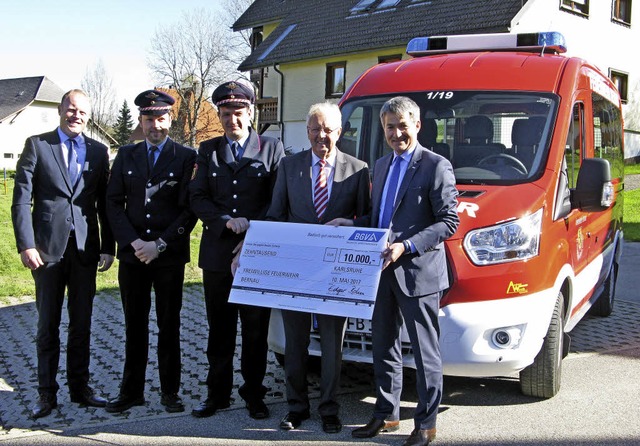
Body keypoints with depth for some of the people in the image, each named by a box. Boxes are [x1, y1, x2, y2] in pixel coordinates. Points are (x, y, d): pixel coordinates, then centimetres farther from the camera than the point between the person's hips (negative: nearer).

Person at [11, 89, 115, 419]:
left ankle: (79, 386, 23)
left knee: (82, 323, 11)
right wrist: (26, 245, -11)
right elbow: (21, 199, -3)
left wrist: (108, 247, 3)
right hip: (48, 246, -2)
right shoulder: (37, 145, 1)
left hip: (85, 248, 2)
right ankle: (47, 392, 18)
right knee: (48, 324, 7)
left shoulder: (98, 151, 8)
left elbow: (105, 203, 8)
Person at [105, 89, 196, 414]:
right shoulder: (126, 155, 10)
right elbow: (113, 203, 5)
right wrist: (133, 242, -8)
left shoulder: (186, 157, 0)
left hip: (169, 256, -2)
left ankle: (169, 391, 18)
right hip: (132, 254, 3)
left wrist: (160, 245, -12)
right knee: (134, 326, 10)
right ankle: (131, 391, 20)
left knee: (169, 326, 7)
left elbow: (189, 209, -5)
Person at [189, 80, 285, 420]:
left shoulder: (272, 148, 3)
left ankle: (253, 394, 19)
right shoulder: (208, 150, 11)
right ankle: (217, 394, 22)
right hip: (217, 252, 2)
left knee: (256, 329, 6)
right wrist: (227, 221, -12)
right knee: (219, 328, 10)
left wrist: (253, 226, -15)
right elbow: (197, 198, 3)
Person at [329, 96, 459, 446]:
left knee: (425, 351, 4)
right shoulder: (381, 166, 16)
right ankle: (386, 414, 31)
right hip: (382, 272, 8)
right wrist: (350, 224, 4)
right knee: (383, 347, 16)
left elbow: (449, 222, -14)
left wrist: (406, 247, -22)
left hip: (418, 273, -7)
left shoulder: (436, 166, -8)